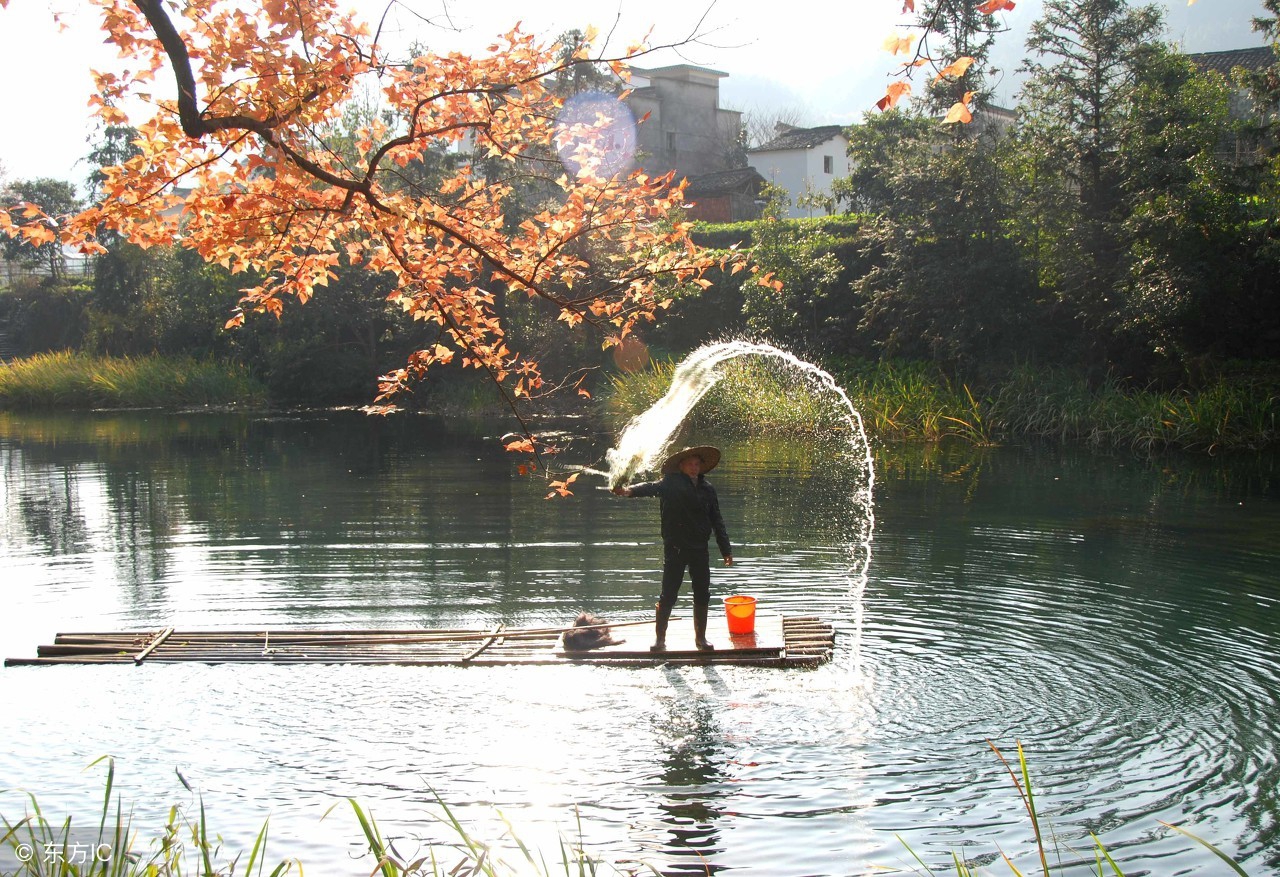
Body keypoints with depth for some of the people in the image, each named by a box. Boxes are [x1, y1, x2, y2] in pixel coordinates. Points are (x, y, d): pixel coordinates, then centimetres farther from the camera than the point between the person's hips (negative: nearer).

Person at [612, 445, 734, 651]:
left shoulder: (707, 489, 6)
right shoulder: (672, 484, -6)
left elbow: (717, 521, 12)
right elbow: (653, 487, -26)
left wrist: (726, 550, 12)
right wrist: (630, 490, -47)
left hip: (700, 549, 4)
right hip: (675, 549, -4)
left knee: (702, 595, 9)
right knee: (668, 595, -2)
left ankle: (701, 637, 23)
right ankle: (660, 638, 10)